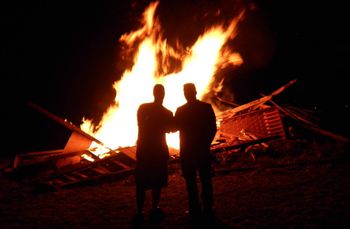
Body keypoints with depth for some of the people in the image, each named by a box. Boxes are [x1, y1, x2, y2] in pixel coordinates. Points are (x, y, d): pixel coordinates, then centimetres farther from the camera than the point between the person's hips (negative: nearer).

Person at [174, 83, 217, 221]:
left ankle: (195, 211, 13)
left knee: (191, 182, 7)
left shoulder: (181, 110, -8)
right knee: (206, 180, 13)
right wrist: (206, 143, 9)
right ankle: (207, 210, 21)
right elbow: (213, 128, -1)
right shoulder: (207, 107, -3)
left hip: (187, 152, -2)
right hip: (203, 150, 2)